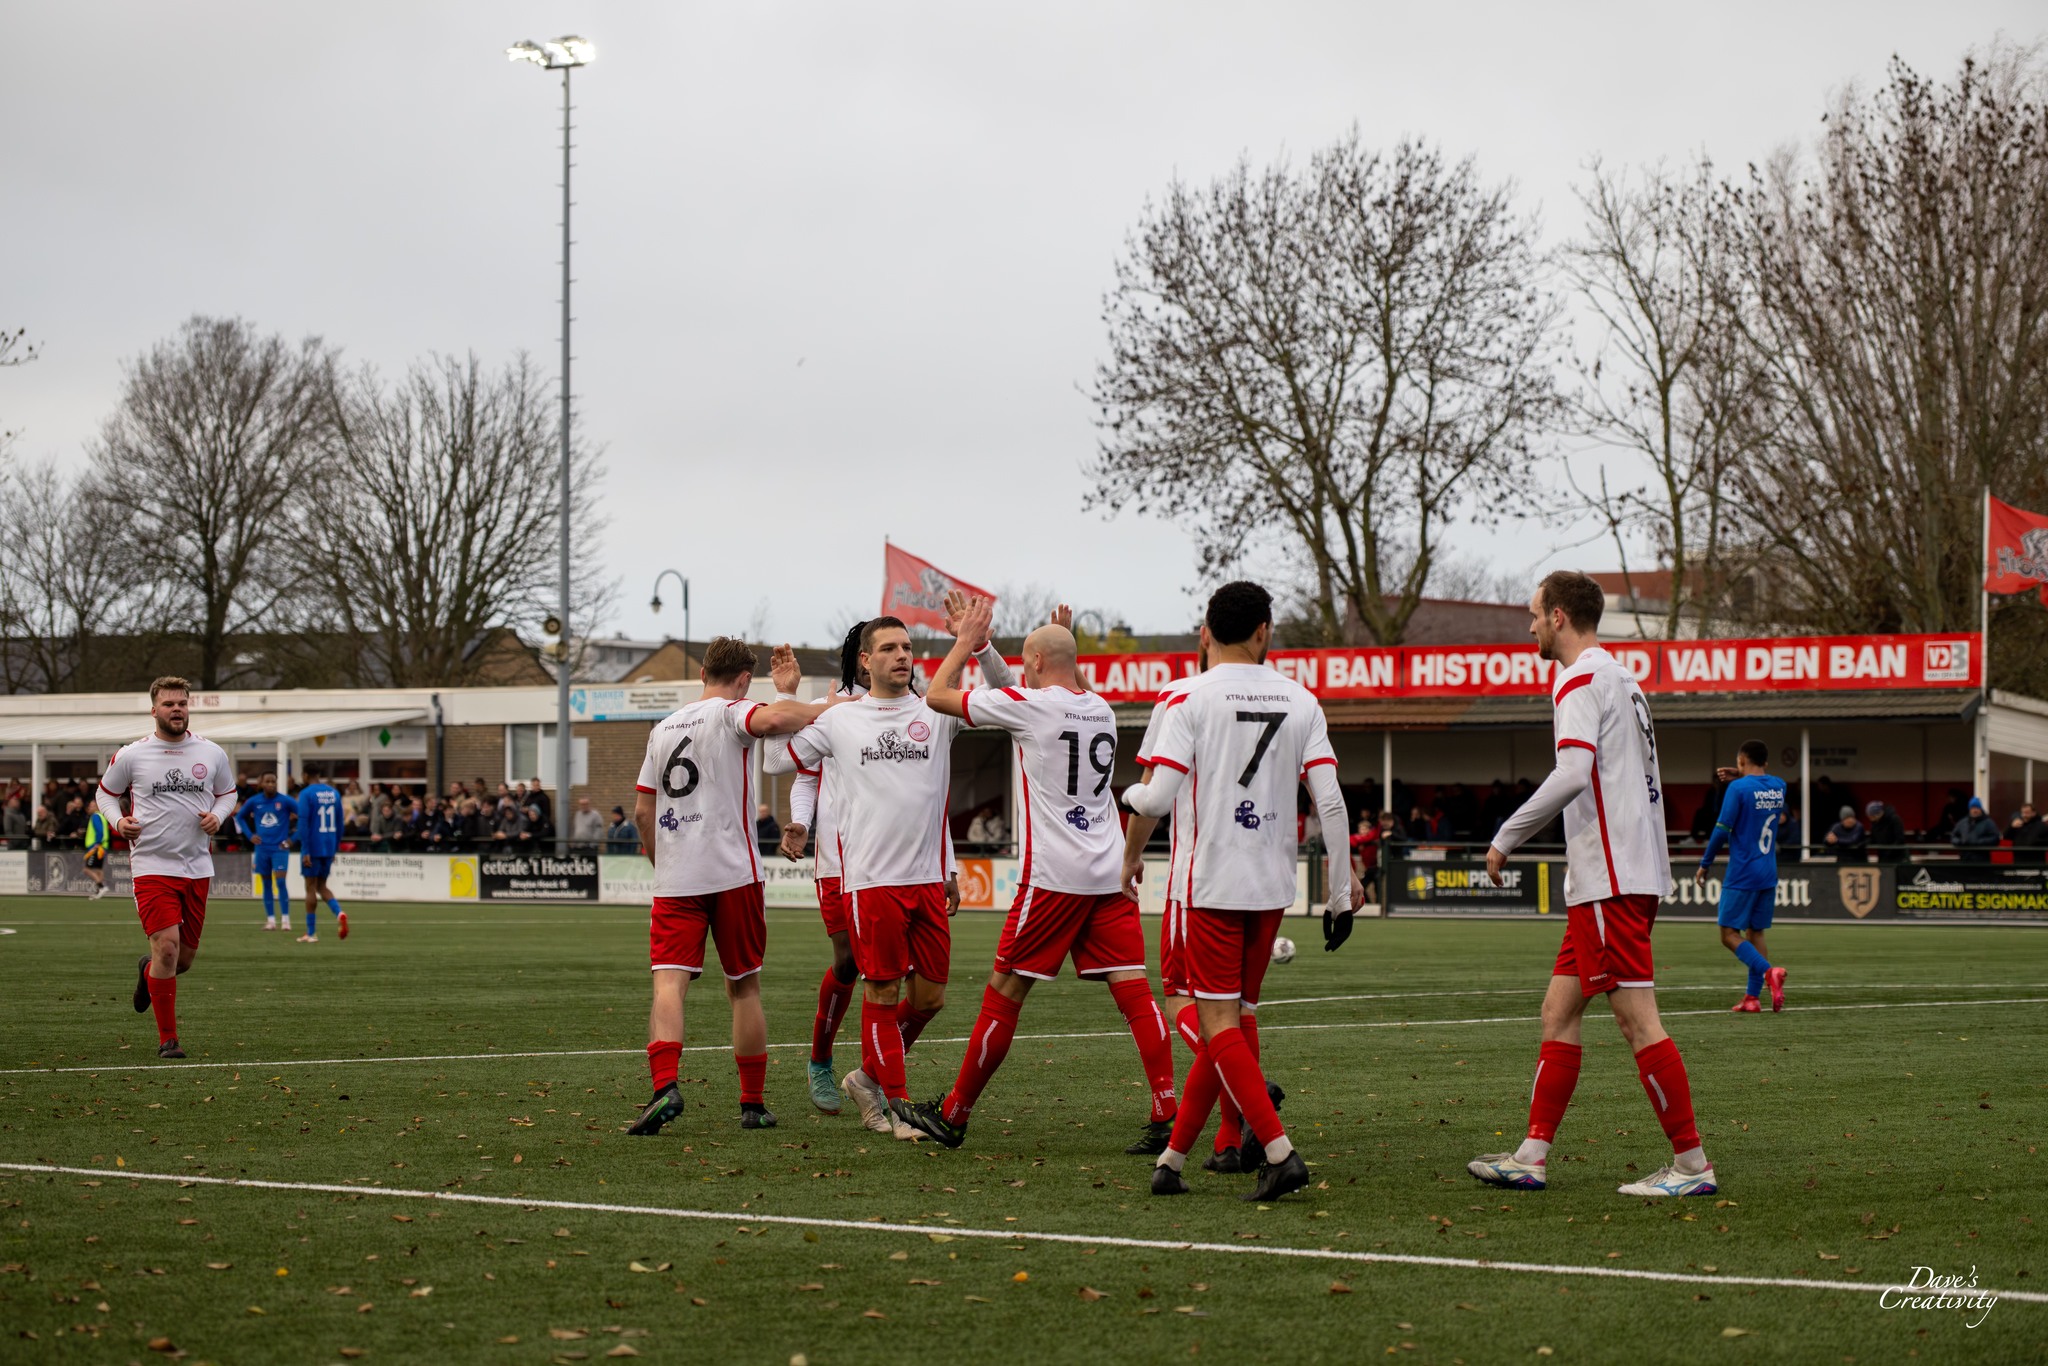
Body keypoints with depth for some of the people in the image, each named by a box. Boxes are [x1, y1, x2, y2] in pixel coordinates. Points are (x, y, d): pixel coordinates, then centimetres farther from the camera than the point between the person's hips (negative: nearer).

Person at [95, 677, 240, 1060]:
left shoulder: (212, 754, 5)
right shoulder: (131, 756, -2)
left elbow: (227, 793, 18)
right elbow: (106, 793, 12)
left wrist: (217, 816, -3)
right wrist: (118, 821, -7)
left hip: (197, 867, 4)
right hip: (151, 866, -3)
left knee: (185, 957, 9)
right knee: (166, 946, -17)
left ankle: (148, 972, 47)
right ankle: (167, 1039, -4)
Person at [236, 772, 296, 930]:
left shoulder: (285, 801, -6)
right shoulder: (254, 801, 3)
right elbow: (240, 817, 19)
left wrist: (293, 838, -6)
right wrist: (249, 835, 6)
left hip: (280, 847, -3)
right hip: (262, 849, 3)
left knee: (280, 881, -13)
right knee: (266, 884, 6)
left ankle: (285, 919, -7)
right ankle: (271, 919, 13)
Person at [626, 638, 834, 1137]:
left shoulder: (663, 728, 17)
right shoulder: (731, 713, -2)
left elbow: (643, 810, 18)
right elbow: (773, 719, -26)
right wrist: (828, 708, -12)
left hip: (673, 880, 4)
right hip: (732, 873, -3)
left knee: (669, 983, -8)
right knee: (744, 987, 8)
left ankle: (665, 1086, -30)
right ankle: (753, 1103, 12)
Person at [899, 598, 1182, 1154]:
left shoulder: (1029, 705, -8)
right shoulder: (1101, 710, 12)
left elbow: (937, 696, 0)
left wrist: (967, 640, 12)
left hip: (1054, 875, -6)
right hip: (1111, 873, 6)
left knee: (1004, 993, 2)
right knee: (1133, 990, -1)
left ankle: (953, 1115, 11)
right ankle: (1166, 1114, -12)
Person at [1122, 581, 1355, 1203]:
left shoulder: (1194, 698, -7)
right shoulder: (1299, 700, 4)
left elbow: (1157, 800, -12)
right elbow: (1330, 801, 0)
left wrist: (1131, 792, 12)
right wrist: (1342, 888, 7)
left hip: (1215, 883, -4)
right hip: (1275, 884, 4)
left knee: (1221, 1025, -4)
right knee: (1226, 1020, 12)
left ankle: (1280, 1152, -17)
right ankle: (1173, 1157, 17)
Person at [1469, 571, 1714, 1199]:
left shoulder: (1581, 680, -10)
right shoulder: (1621, 676, 20)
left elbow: (1573, 774, -24)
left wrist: (1506, 838, -16)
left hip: (1610, 879, -10)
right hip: (1628, 872, 10)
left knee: (1637, 1019, -9)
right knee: (1559, 1010, 11)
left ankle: (1692, 1164, -7)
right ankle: (1532, 1156, 12)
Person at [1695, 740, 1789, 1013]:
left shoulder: (1738, 788, -11)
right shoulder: (1779, 786, 8)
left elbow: (1722, 829, -13)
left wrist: (1704, 864, -3)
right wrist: (1740, 778, 21)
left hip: (1741, 875, -7)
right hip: (1769, 875, 7)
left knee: (1730, 934, -5)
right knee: (1755, 933, 11)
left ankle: (1767, 971, -26)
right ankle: (1753, 997, 6)